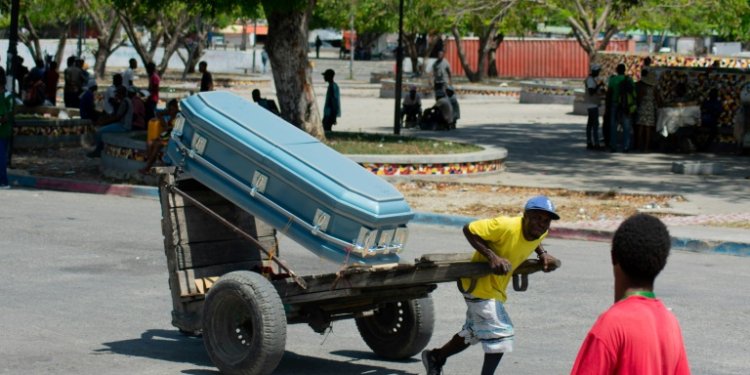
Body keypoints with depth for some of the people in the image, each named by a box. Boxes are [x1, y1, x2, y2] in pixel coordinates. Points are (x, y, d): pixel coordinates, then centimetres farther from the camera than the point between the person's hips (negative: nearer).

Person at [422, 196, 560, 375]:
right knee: (500, 334, -12)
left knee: (473, 332, 23)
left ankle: (435, 357, 41)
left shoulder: (541, 232, -7)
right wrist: (492, 257, -32)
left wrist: (542, 253, -2)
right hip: (479, 282, -9)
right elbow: (469, 229, -24)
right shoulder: (505, 226, -30)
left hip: (496, 287, 9)